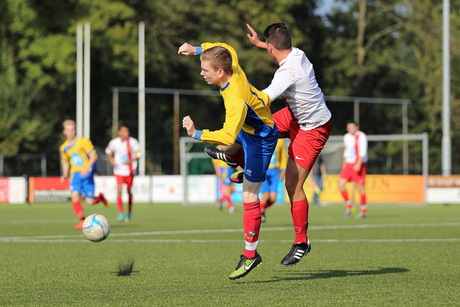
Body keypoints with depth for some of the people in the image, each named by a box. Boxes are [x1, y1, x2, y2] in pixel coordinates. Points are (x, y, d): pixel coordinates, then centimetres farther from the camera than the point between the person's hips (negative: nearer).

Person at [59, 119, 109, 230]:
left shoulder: (83, 142, -4)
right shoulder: (64, 147, 11)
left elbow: (94, 156, -8)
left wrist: (86, 168, -21)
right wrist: (65, 175, 8)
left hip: (87, 174, -3)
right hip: (75, 174, 3)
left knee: (89, 202, -8)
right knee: (74, 195, -22)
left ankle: (100, 198, 29)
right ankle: (82, 221, -14)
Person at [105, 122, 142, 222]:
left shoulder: (133, 142, -9)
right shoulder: (114, 142, -5)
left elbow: (138, 154, -2)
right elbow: (108, 151, 14)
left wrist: (131, 161, -18)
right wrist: (111, 160, -4)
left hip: (130, 170, 0)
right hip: (119, 170, 0)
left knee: (129, 191, 10)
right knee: (119, 190, -15)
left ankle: (129, 212, 29)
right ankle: (121, 213, -12)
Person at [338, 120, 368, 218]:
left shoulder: (361, 136, -7)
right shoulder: (346, 137, 15)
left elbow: (362, 152, -14)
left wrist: (359, 164, -23)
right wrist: (344, 165, 20)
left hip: (359, 164, -6)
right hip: (348, 164, 6)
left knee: (360, 187, -5)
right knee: (341, 184, -7)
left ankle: (363, 211, 3)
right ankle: (349, 206, 6)